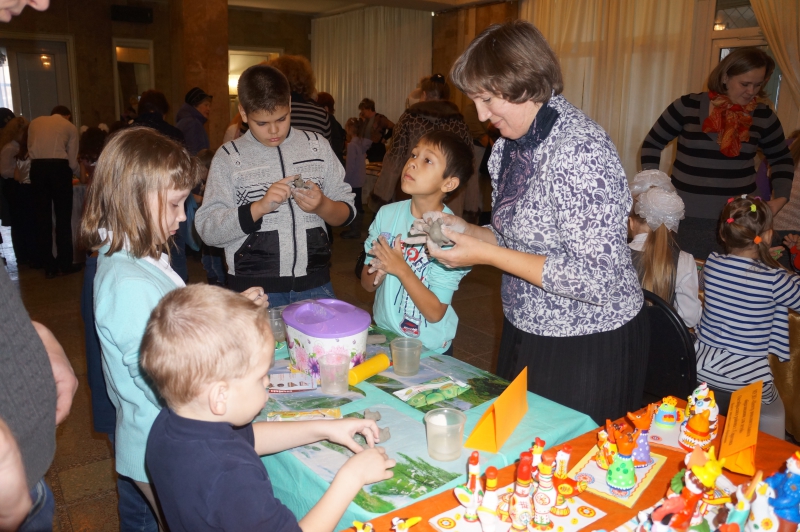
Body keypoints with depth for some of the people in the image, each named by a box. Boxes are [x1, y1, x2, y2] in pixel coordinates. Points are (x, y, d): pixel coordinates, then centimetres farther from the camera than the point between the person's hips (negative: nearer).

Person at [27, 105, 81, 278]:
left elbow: (30, 148, 18)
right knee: (63, 217, 6)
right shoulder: (70, 127, 12)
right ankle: (65, 264, 10)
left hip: (37, 167, 3)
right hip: (59, 166, -3)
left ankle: (49, 266, 13)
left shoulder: (35, 122, 20)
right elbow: (72, 161, 8)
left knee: (43, 217, 8)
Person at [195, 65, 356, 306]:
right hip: (253, 288, -2)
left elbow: (347, 213, 7)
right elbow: (207, 230, -8)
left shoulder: (317, 146, 5)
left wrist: (322, 206, -15)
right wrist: (260, 207, -20)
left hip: (314, 284, 2)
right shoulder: (229, 157, -1)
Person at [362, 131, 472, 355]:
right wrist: (380, 270, -20)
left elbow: (435, 313, -19)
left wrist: (401, 269, -27)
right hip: (383, 337, 4)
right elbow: (367, 284, 0)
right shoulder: (386, 214, -7)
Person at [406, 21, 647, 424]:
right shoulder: (508, 147, 3)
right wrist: (464, 230, -5)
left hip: (589, 346, -8)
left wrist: (486, 254, -25)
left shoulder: (580, 149, -24)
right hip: (525, 333, 8)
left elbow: (597, 278, -27)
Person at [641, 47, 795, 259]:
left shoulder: (763, 116, 3)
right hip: (687, 216, -2)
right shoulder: (688, 106, -5)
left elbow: (781, 159, 18)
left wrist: (781, 197, 4)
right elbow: (652, 145, 4)